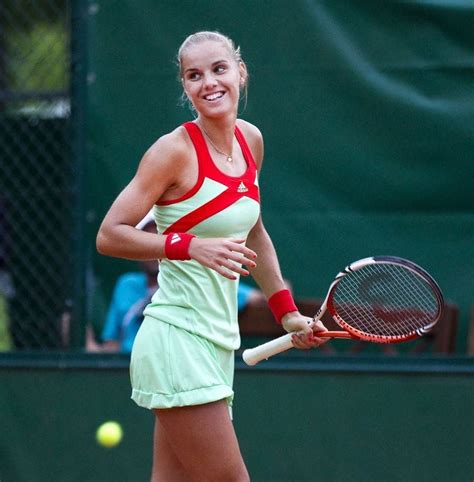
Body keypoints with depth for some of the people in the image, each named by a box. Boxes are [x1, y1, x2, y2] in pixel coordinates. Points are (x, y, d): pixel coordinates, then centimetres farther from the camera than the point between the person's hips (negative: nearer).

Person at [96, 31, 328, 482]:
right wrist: (191, 246, -25)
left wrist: (287, 313, 20)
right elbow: (109, 236, -13)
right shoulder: (176, 150, -11)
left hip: (217, 343, 7)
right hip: (178, 339, -7)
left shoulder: (250, 140, 10)